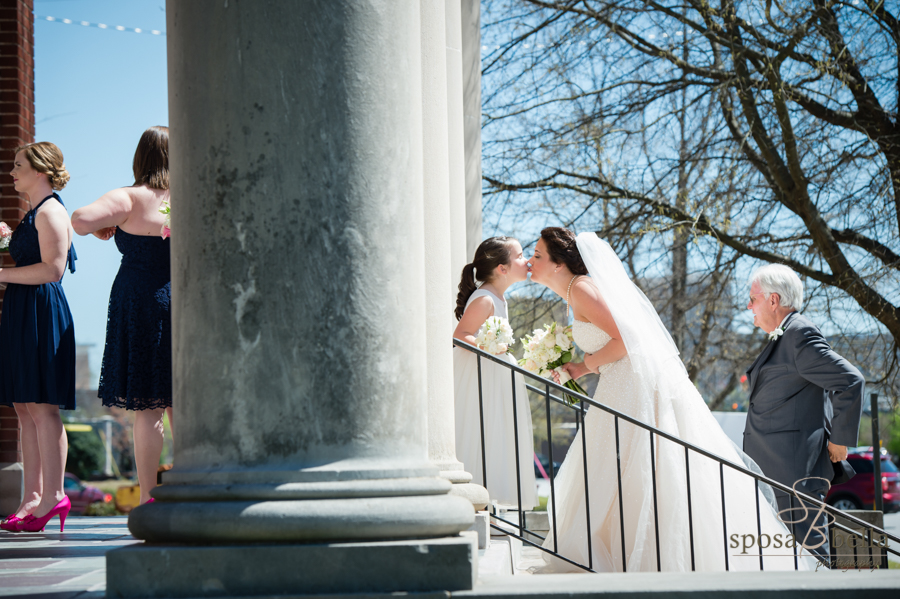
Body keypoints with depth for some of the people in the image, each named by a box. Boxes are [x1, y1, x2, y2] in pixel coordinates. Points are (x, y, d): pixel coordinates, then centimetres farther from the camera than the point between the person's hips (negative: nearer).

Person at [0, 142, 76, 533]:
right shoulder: (33, 214, 22)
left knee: (42, 405, -11)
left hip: (41, 311, -10)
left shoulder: (50, 211, -9)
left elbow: (52, 269, -18)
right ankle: (33, 496, 8)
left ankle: (53, 494, -9)